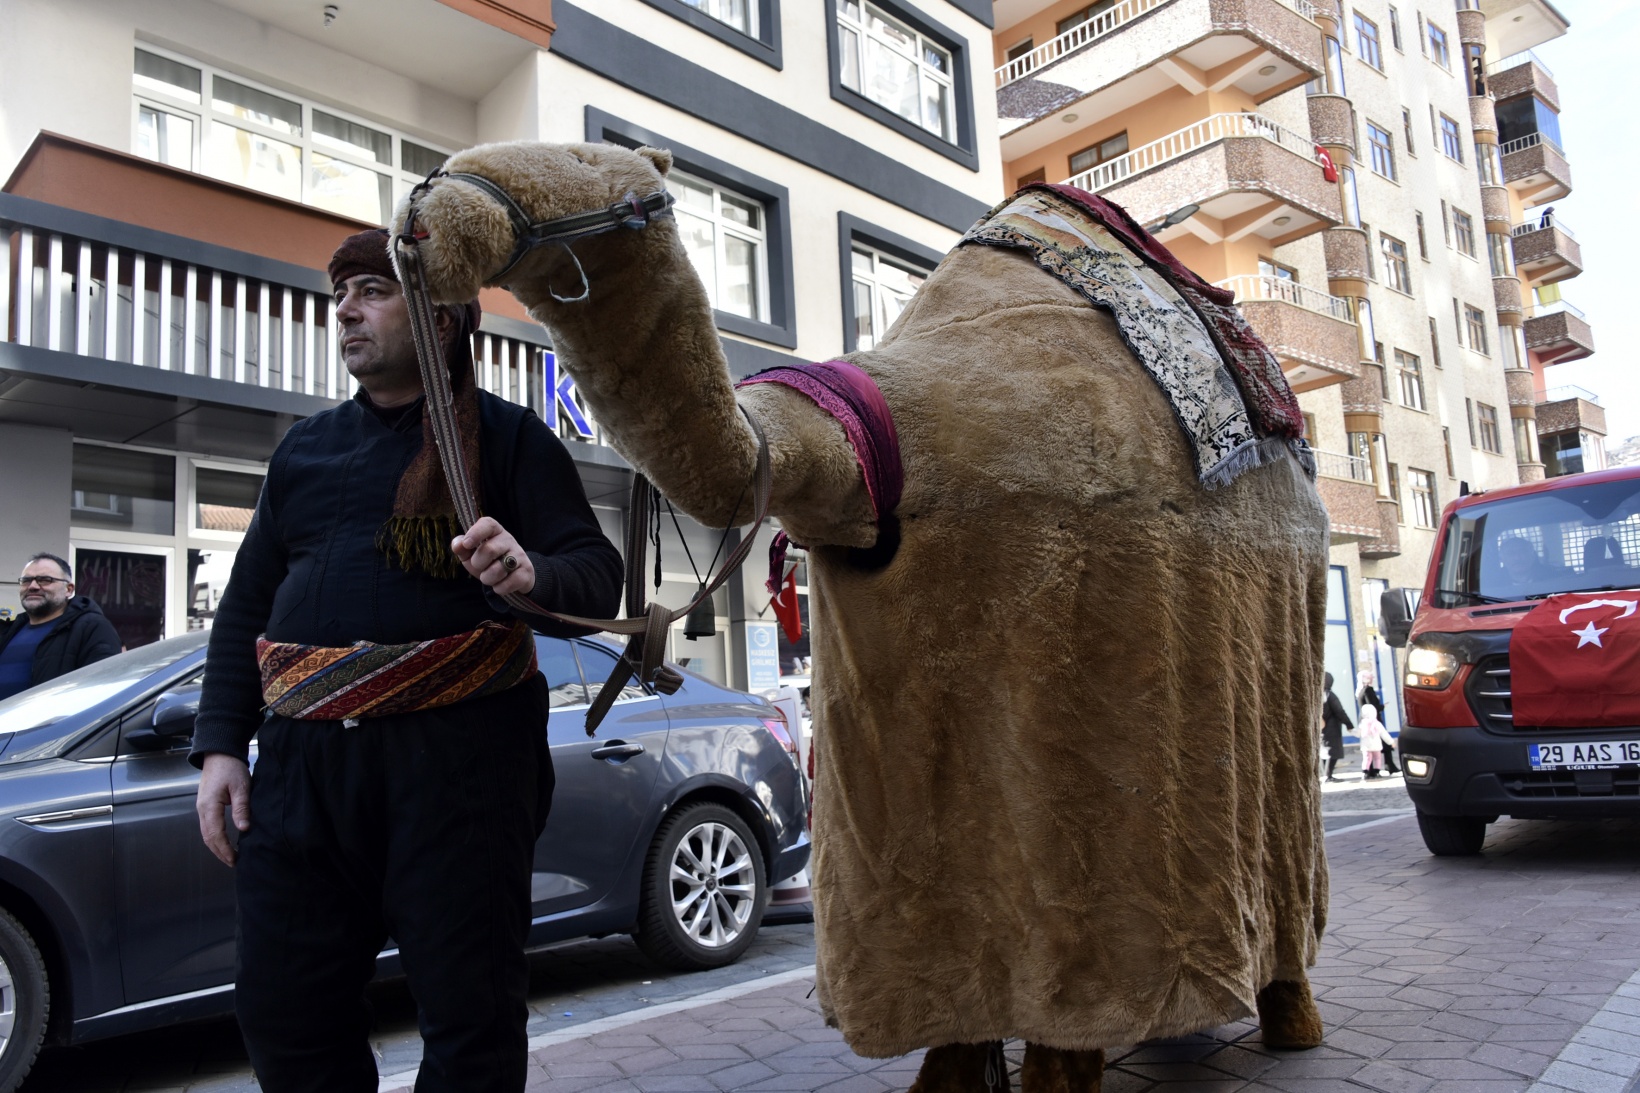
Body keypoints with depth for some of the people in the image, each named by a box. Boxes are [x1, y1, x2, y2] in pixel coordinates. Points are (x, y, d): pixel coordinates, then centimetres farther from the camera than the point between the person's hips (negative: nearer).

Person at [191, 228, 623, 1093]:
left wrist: (533, 577, -28)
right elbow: (245, 607, 20)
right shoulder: (305, 446, 19)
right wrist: (221, 744, 10)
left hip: (457, 760, -5)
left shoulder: (507, 436, 3)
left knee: (469, 1011, 4)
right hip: (303, 761, 5)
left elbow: (598, 573, -5)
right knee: (282, 1009, 11)